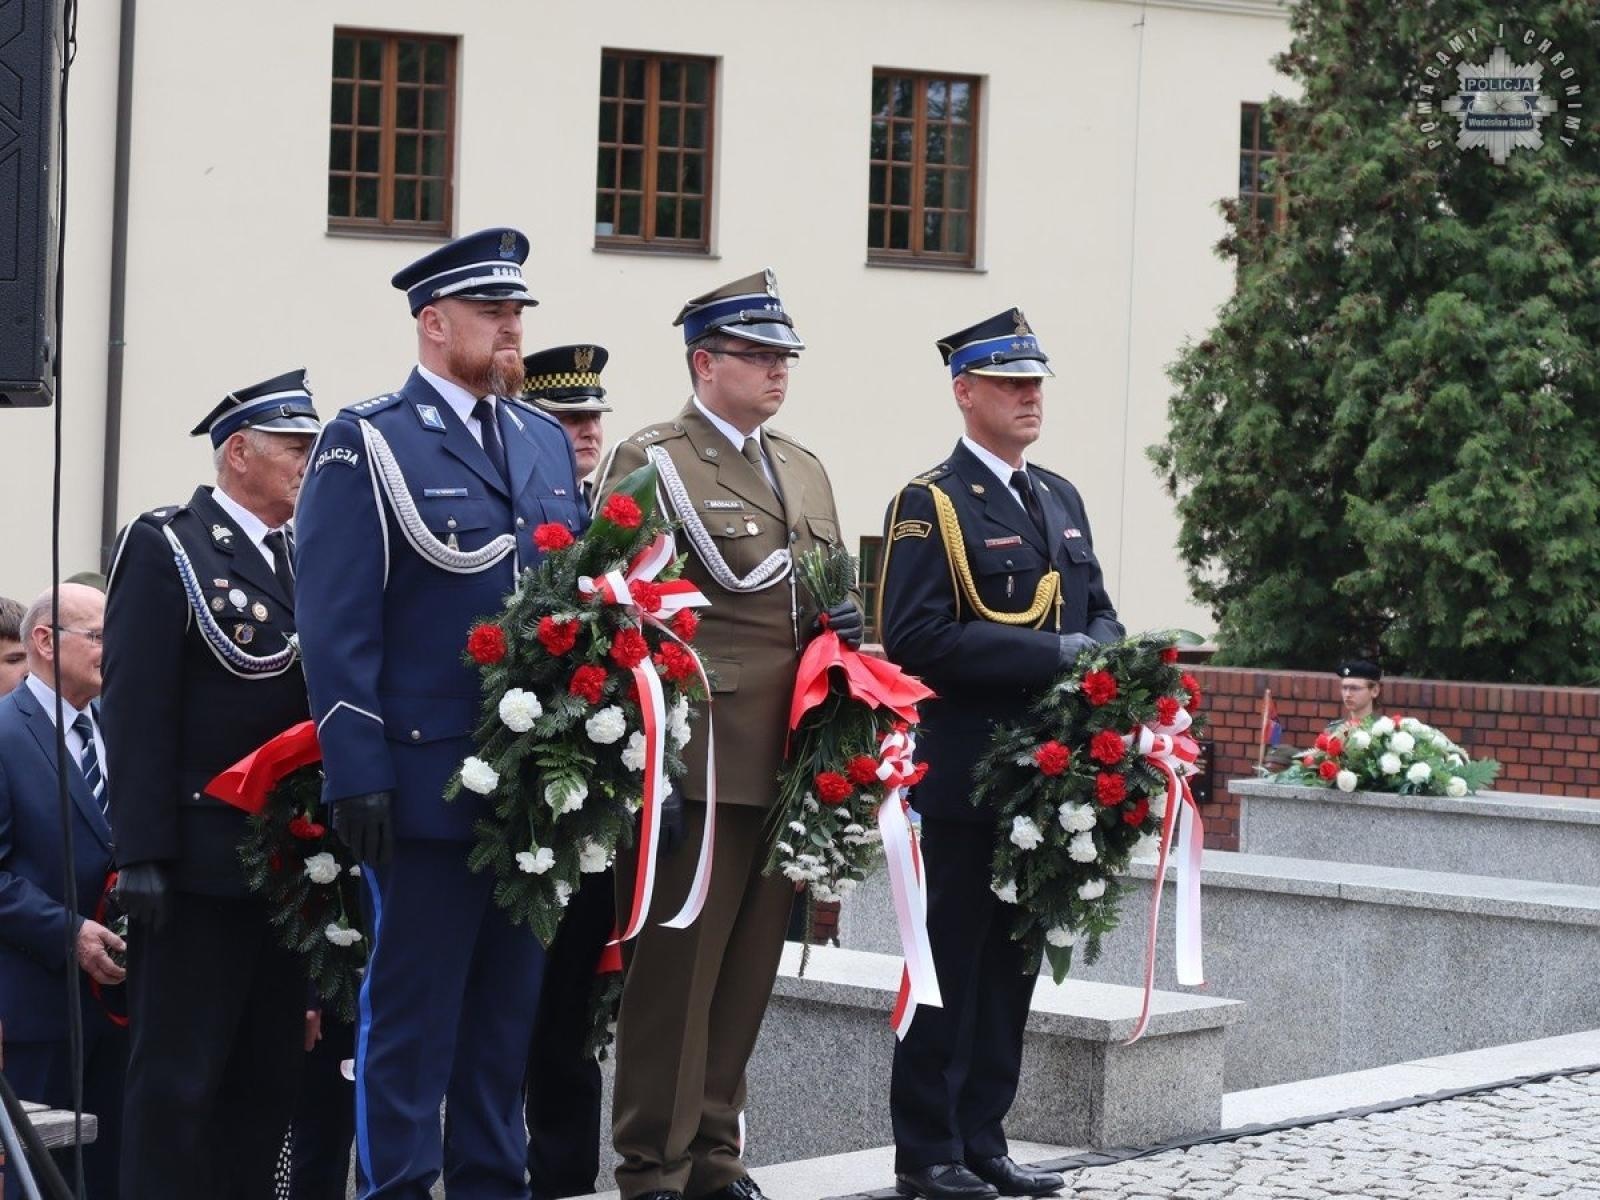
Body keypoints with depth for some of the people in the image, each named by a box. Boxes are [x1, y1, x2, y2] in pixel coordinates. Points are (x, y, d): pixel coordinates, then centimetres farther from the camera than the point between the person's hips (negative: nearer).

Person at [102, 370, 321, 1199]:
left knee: (268, 1076, 10)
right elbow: (137, 711, -11)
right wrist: (140, 854, -18)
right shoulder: (165, 548, -5)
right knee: (177, 1077, -3)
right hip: (198, 865, -7)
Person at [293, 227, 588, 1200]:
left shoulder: (549, 443, 15)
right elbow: (337, 625, -10)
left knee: (511, 1001, 12)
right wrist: (357, 772, -17)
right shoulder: (369, 444, -5)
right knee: (413, 1003, -2)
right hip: (429, 782, -6)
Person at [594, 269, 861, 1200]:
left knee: (750, 968, 10)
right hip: (697, 764, -7)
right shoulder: (650, 462, -3)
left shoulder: (805, 470, 19)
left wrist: (845, 629, 5)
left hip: (787, 765, 7)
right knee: (676, 967, -4)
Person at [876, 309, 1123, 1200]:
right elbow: (915, 639, -18)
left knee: (1014, 960, 10)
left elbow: (1100, 617, 19)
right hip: (965, 770, -7)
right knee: (952, 960, -2)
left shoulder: (1062, 499, 16)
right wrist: (1052, 652, -20)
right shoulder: (931, 503, -8)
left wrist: (1098, 651, -6)